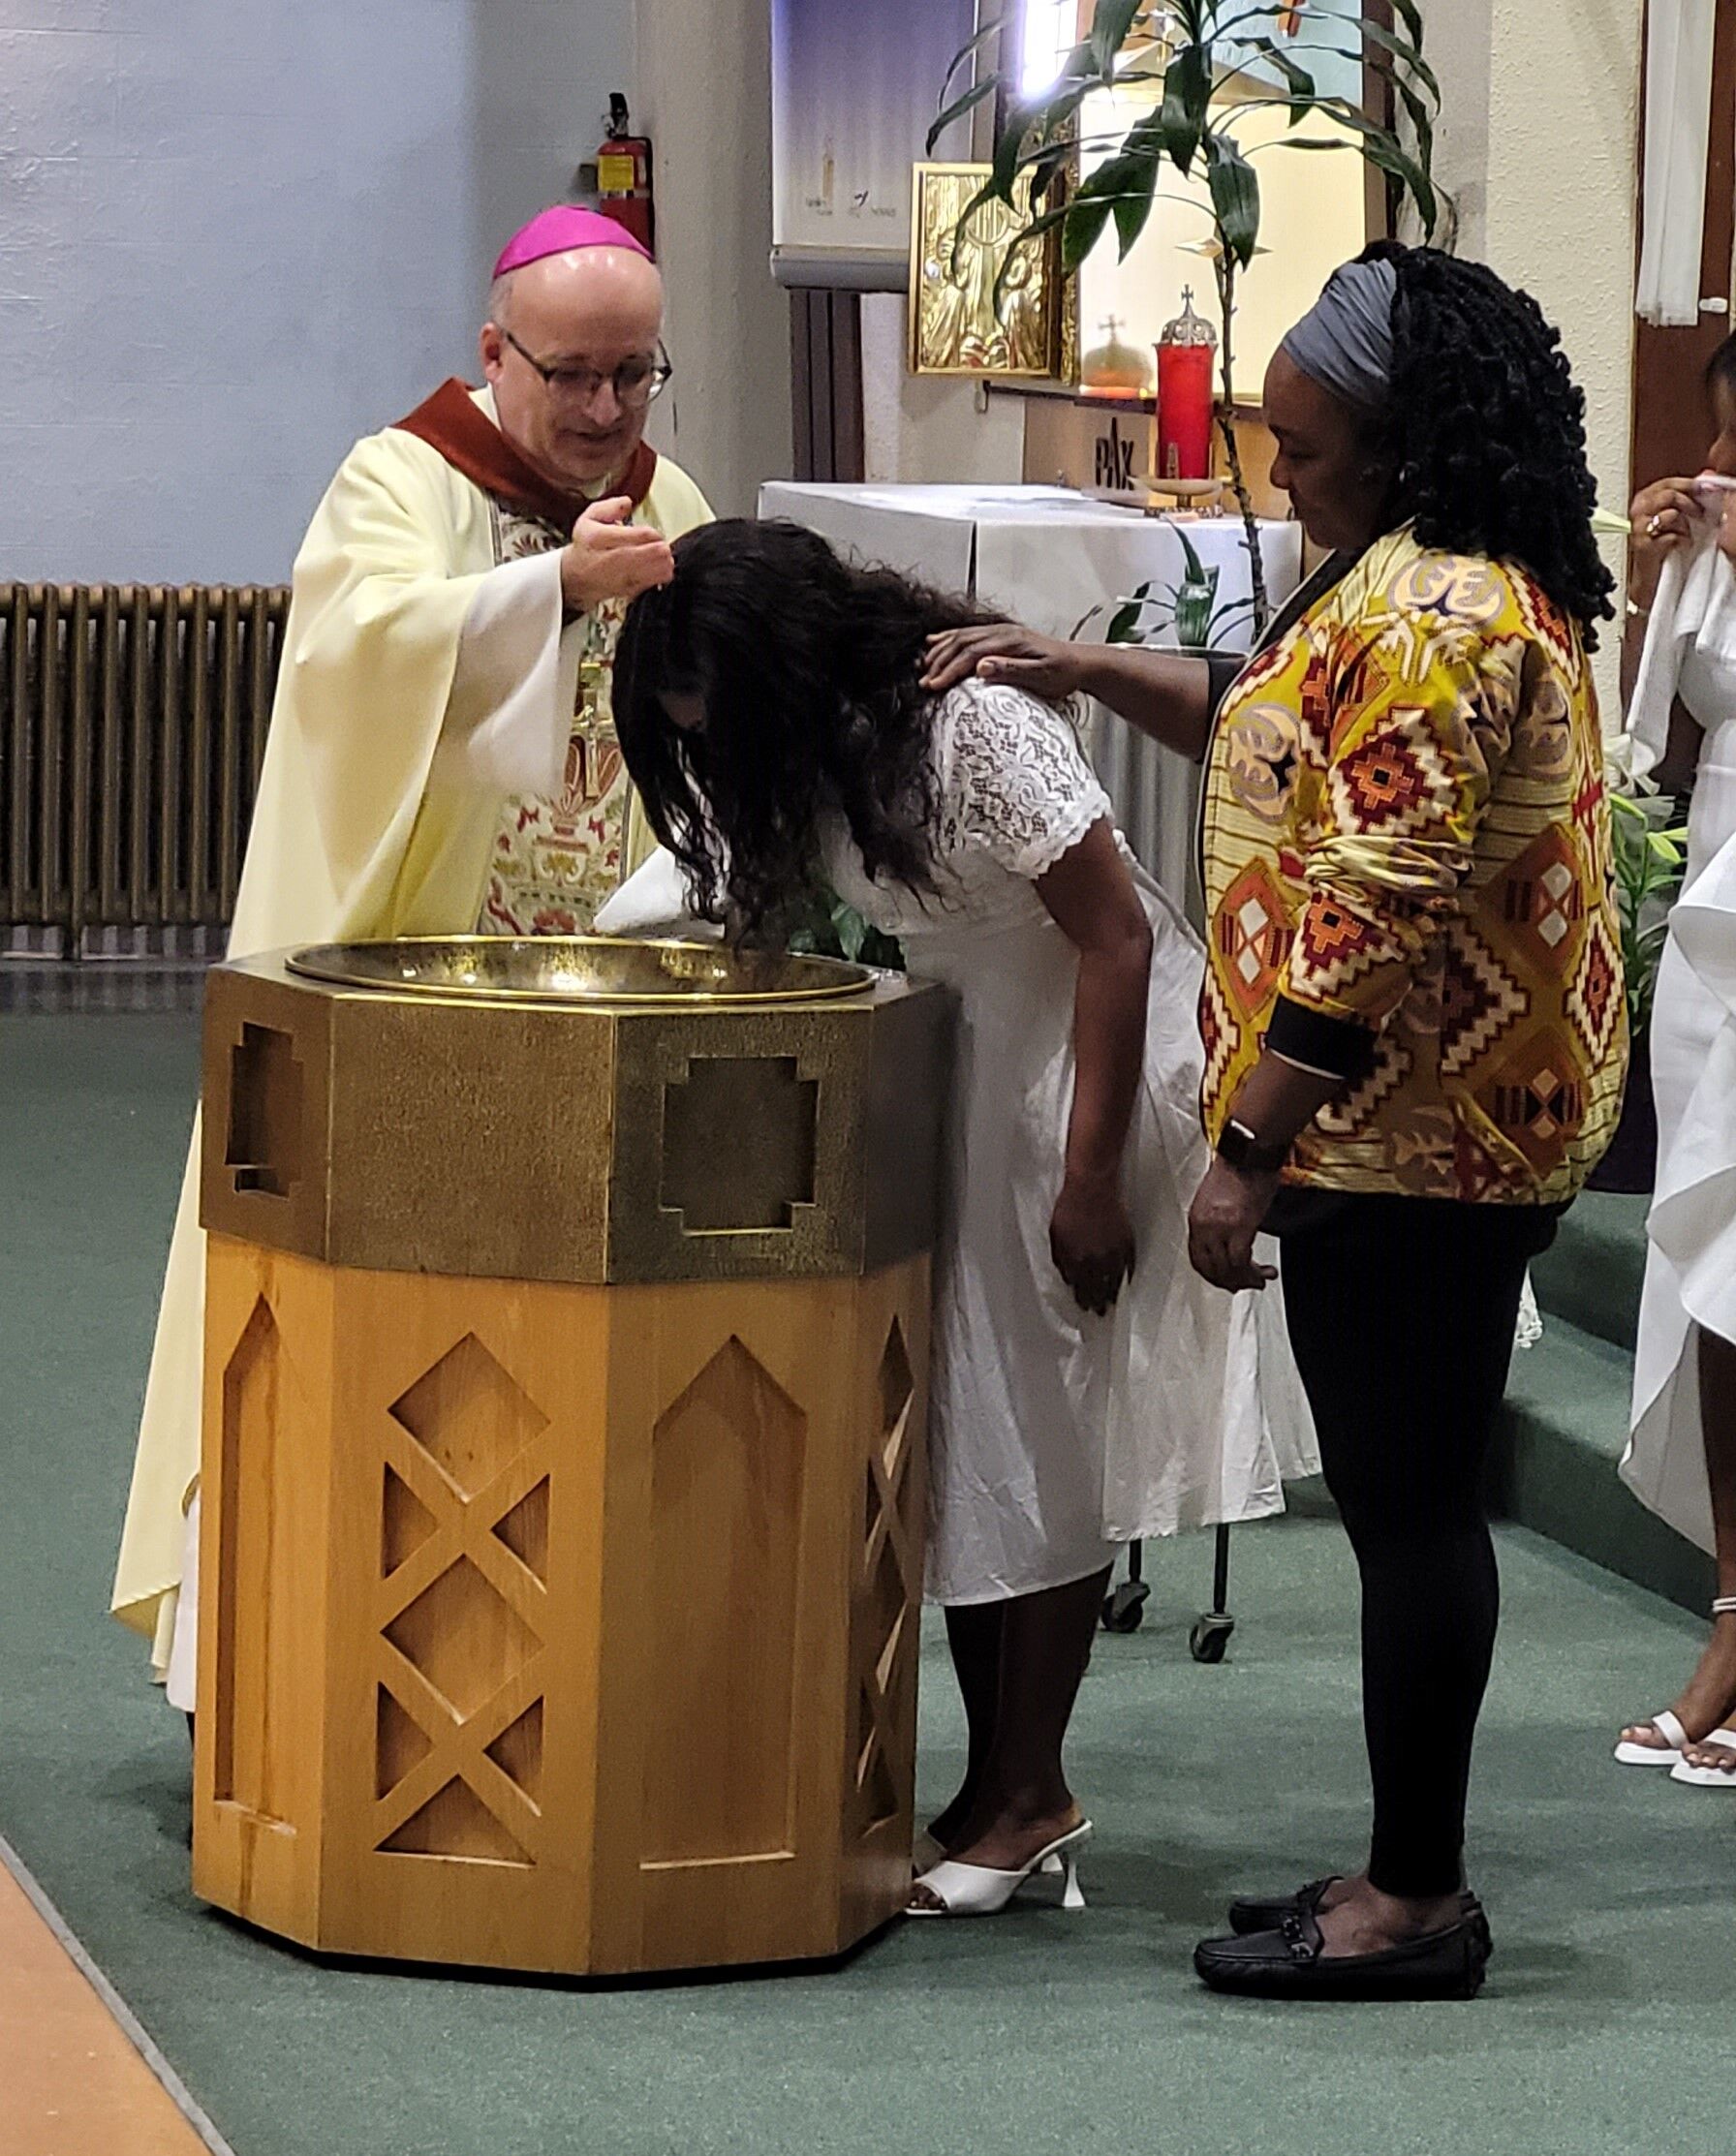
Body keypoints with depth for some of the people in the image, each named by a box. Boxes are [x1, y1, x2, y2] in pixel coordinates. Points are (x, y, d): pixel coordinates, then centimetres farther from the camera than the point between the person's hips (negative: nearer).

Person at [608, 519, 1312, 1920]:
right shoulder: (799, 751, -2)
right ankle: (999, 1785, 12)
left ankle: (1031, 1795, 4)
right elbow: (742, 925, 6)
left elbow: (1118, 939, -23)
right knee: (950, 1424, 6)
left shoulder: (974, 725, -26)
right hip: (955, 1056, 8)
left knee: (1043, 1428, -4)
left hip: (1093, 1055, -8)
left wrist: (1090, 1180, -21)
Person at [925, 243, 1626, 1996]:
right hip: (1447, 1122, 11)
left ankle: (1417, 1899, 5)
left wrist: (1247, 1151, -22)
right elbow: (1290, 725, 30)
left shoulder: (1436, 613, -21)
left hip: (1411, 1131, -11)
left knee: (1408, 1501, -3)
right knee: (1410, 1496, 14)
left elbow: (1372, 919, -25)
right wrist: (1087, 673, 21)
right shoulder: (1432, 574, 14)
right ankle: (1408, 1870, 21)